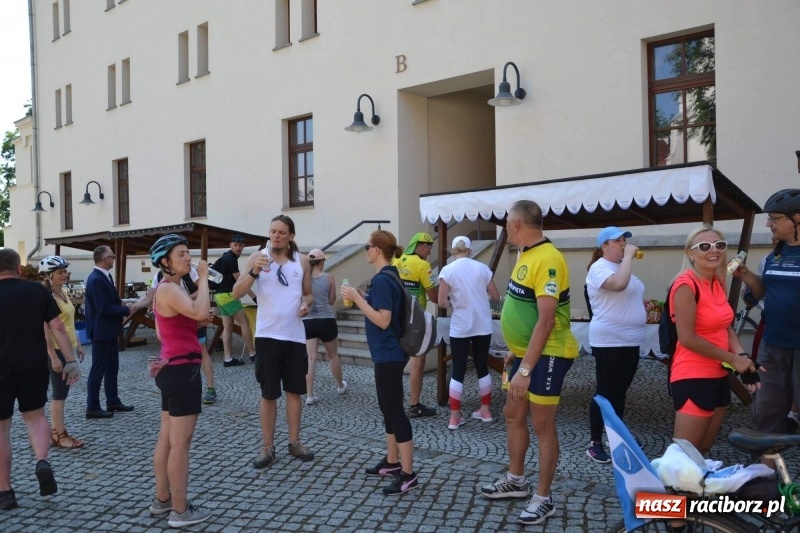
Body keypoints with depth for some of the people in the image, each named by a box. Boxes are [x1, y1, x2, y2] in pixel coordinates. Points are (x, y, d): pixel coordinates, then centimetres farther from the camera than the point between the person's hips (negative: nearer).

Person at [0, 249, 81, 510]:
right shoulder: (37, 290, 0)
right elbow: (57, 327, -2)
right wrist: (71, 361, 2)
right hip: (35, 367, 2)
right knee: (35, 415, 21)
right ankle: (42, 462, -4)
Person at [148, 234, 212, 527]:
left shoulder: (169, 289, 15)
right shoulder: (169, 289, -17)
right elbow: (200, 313, -33)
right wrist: (203, 278, -22)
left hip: (173, 369, 11)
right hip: (183, 370, -11)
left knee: (166, 439, 17)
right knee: (180, 444, -2)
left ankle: (162, 499, 28)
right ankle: (180, 510, 7)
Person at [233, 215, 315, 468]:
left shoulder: (302, 260, 4)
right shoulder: (257, 258, -3)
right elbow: (236, 293, -10)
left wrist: (306, 304, -8)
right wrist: (254, 272, -26)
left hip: (295, 335, 2)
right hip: (267, 334, -2)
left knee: (294, 390, 11)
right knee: (268, 393, 5)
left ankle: (294, 442, 24)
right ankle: (268, 447, 16)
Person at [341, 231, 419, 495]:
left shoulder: (382, 280, -19)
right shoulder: (388, 276, 12)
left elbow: (383, 321, -23)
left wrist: (357, 299, -20)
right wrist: (362, 297, 13)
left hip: (389, 355, -11)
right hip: (388, 353, 11)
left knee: (394, 410, -5)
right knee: (388, 407, 18)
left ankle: (408, 474, 2)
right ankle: (392, 461, 30)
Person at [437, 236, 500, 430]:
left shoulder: (447, 270, -7)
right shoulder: (482, 268, 1)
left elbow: (442, 303, -10)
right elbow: (496, 297, 8)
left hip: (460, 328, -2)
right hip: (482, 326, 3)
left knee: (458, 370, 5)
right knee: (482, 367, 16)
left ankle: (454, 417, 7)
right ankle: (485, 411, 24)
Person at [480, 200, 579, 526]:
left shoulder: (547, 258, -23)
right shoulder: (527, 255, 9)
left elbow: (546, 319, -27)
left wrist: (525, 369, -27)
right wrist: (516, 351, 21)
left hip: (547, 355, -10)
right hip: (528, 351, 10)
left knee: (542, 425, 0)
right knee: (513, 415, 17)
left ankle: (543, 499, 14)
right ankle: (516, 481, 34)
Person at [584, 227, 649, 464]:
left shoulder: (621, 266, 16)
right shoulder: (600, 268, -14)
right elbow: (619, 284, -35)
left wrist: (642, 304, 10)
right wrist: (628, 256, -23)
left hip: (630, 341, 9)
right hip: (609, 342, -9)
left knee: (620, 391, 16)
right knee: (606, 393, -3)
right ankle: (594, 443, 7)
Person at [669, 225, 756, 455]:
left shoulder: (718, 283, 9)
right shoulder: (686, 285, -17)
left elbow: (725, 327, 14)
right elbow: (687, 338, -20)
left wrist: (742, 356, -5)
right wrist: (732, 358, -13)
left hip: (718, 376, 9)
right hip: (693, 377, -9)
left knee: (704, 448, 18)